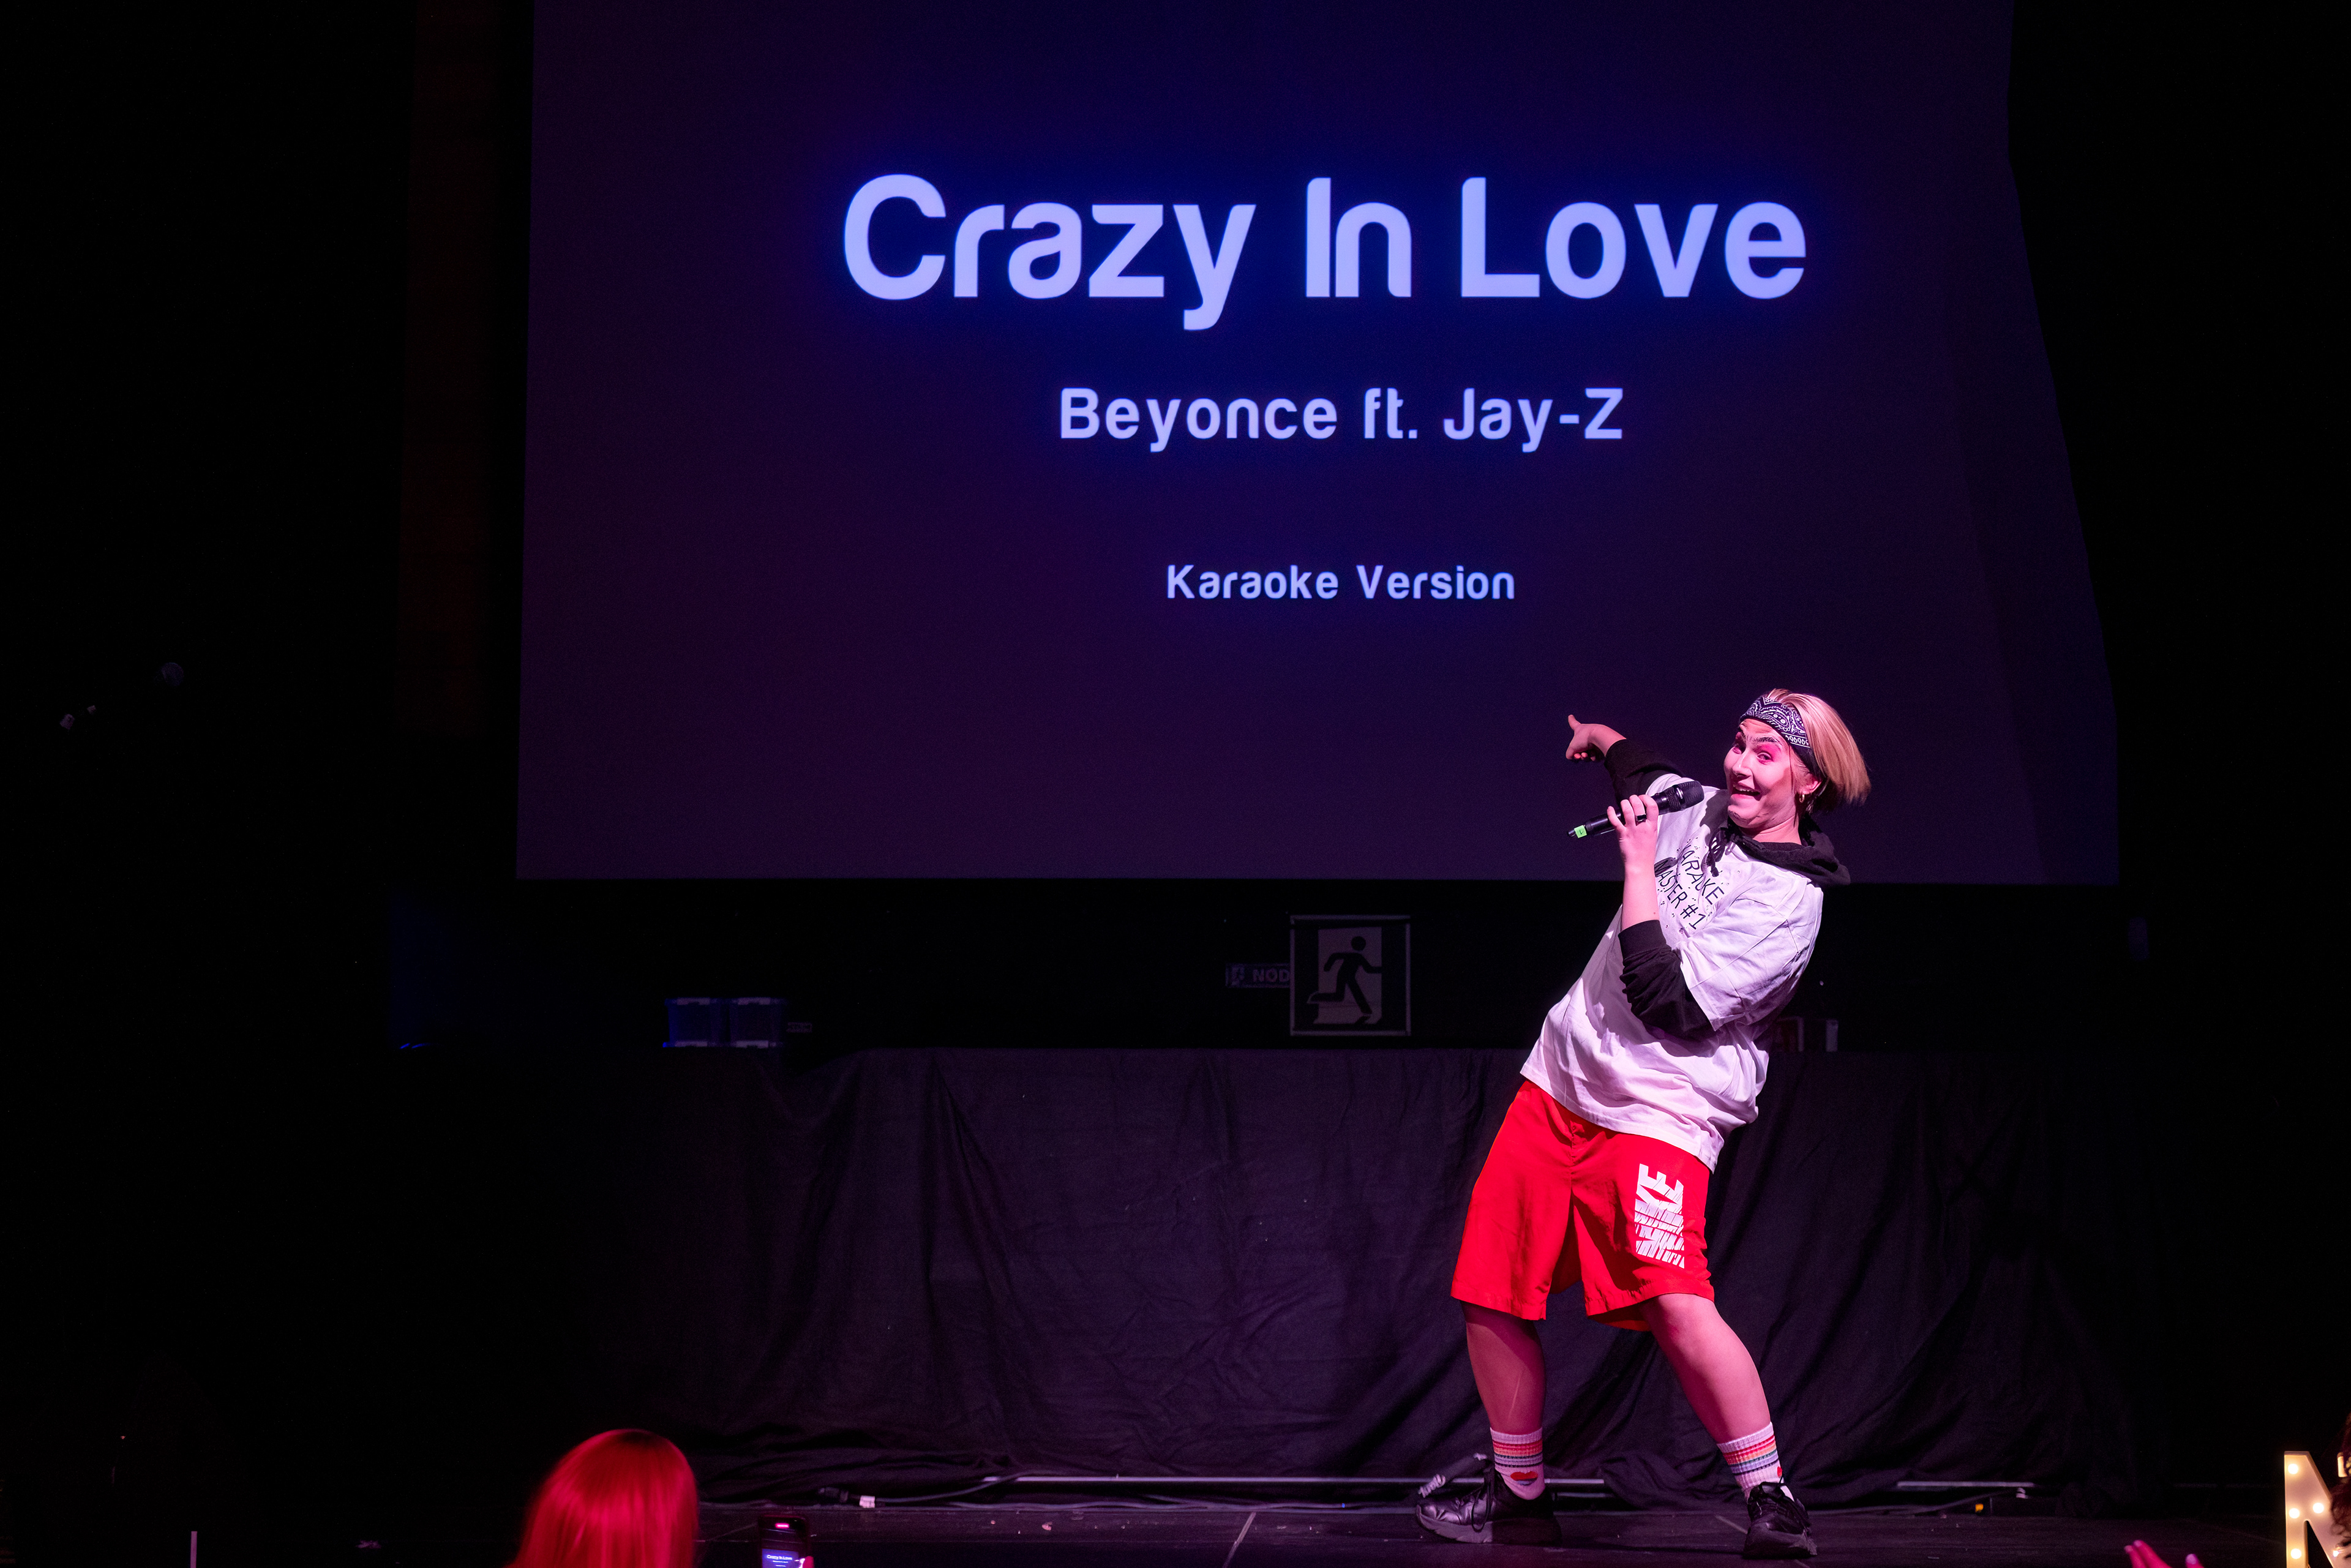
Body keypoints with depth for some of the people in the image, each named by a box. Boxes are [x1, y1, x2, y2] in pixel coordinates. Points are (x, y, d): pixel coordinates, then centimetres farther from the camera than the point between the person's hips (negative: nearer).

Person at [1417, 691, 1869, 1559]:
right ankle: (1518, 1494, 23)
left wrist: (1639, 864, -17)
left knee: (1675, 1304, -27)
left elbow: (1669, 1003, -22)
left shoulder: (1786, 901, -14)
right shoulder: (1703, 812, 9)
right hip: (1557, 1086, 8)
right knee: (1491, 1294, 7)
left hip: (1660, 1114, -8)